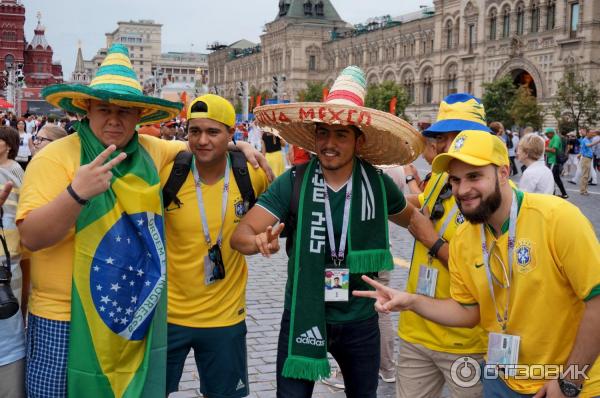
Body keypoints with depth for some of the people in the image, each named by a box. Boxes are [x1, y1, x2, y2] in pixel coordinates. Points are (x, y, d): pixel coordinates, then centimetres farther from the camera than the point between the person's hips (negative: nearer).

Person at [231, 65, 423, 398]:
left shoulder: (378, 183, -8)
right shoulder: (293, 182, -13)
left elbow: (410, 218, 14)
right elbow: (241, 234, -17)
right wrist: (259, 242, -38)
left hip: (360, 320, 2)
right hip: (303, 316, -2)